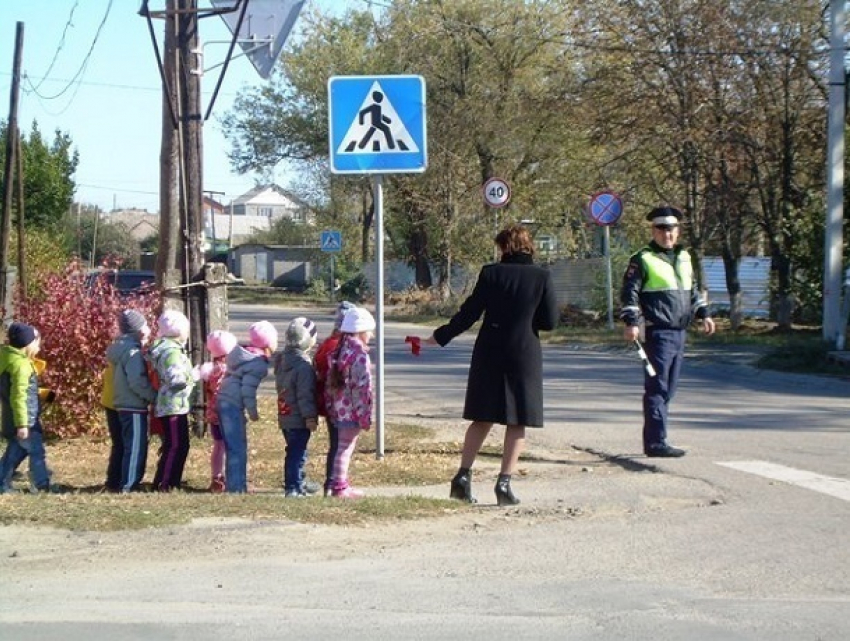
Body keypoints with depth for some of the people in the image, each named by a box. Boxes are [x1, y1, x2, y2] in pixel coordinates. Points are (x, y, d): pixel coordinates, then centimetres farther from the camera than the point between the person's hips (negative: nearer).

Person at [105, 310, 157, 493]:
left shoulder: (120, 348, 13)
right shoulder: (133, 352, -17)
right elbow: (137, 382, -24)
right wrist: (154, 396, -17)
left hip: (122, 405, 10)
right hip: (134, 407, -10)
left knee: (121, 445, 17)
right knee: (135, 447, -5)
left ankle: (114, 481, 24)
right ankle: (128, 485, -5)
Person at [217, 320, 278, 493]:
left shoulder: (244, 355, 14)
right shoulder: (259, 364, -14)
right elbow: (248, 390, -18)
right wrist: (253, 412, -7)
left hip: (223, 401, 9)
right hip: (234, 405, -9)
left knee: (233, 448, 15)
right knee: (238, 449, -6)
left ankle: (232, 485, 20)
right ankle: (237, 488, -5)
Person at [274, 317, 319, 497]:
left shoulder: (282, 359, 10)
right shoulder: (303, 365, -19)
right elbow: (305, 394, -21)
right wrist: (310, 416, -17)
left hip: (285, 416, 9)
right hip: (299, 419, -9)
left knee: (293, 451, 18)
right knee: (298, 453, -5)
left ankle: (293, 484, 26)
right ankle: (294, 488, -5)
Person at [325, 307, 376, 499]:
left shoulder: (338, 352, 11)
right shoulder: (360, 355, -16)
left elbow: (330, 382, 14)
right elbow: (363, 387, -19)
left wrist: (330, 407, 19)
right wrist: (365, 415, -16)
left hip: (338, 408, 8)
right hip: (352, 410, -8)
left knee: (340, 446, 16)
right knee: (346, 447, -3)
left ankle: (337, 482, 23)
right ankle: (340, 487, 1)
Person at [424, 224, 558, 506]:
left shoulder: (490, 273, -3)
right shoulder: (542, 277, -4)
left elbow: (469, 313, -2)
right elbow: (550, 321, -2)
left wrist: (440, 337, 6)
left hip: (489, 354, 2)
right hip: (524, 354, -1)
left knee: (482, 419, 12)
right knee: (517, 422, 5)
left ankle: (463, 476, 7)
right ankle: (504, 483, 0)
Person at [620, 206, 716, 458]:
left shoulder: (684, 257, 17)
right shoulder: (643, 259, -6)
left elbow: (693, 289, 28)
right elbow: (629, 292, -11)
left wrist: (703, 314, 22)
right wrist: (631, 322, -21)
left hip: (679, 332, 8)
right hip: (658, 332, -8)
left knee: (668, 389, 11)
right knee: (657, 388, -9)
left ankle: (654, 439, 19)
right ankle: (656, 442, -10)